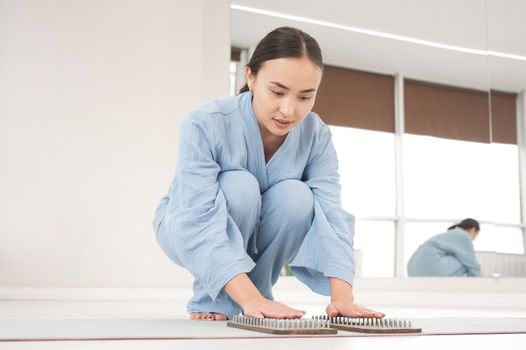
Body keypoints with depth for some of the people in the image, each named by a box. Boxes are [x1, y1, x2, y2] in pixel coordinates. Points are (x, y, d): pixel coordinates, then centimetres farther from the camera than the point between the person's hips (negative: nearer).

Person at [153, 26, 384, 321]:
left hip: (253, 238, 3)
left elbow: (330, 214, -27)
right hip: (187, 232, -3)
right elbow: (199, 221, -39)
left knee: (297, 196, -28)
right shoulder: (204, 125, -31)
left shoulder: (317, 136, -19)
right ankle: (212, 303, -16)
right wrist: (251, 299, -49)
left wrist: (342, 297, -42)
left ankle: (259, 287, -8)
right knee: (239, 185, -33)